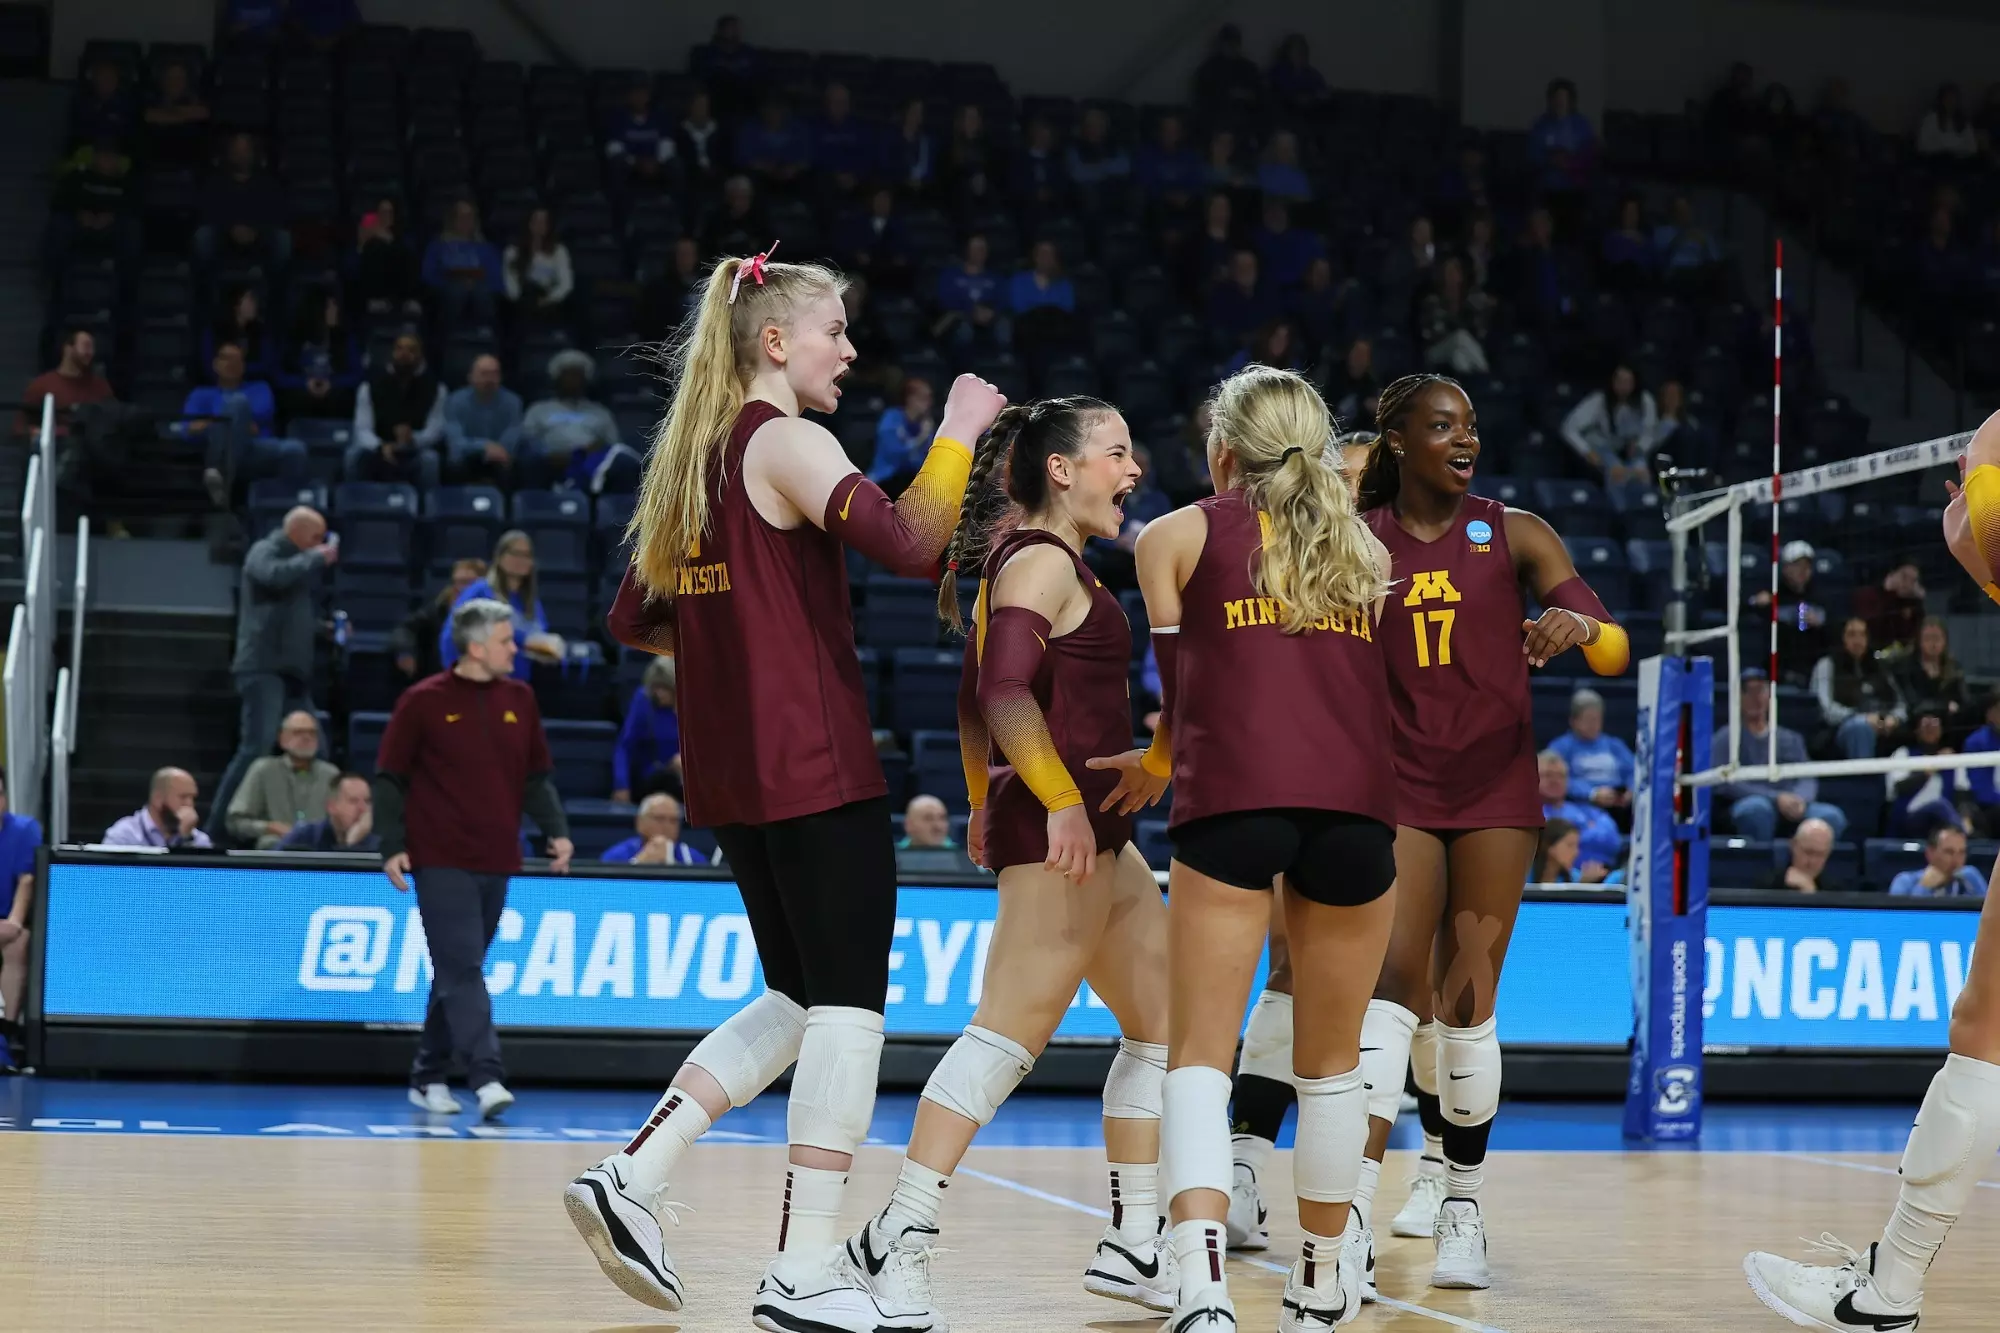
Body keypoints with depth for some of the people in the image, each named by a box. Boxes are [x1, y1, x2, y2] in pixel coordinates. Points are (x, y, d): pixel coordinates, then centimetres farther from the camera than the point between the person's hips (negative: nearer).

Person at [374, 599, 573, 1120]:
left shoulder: (518, 698, 10)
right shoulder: (423, 701, -4)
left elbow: (536, 775, 15)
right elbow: (390, 778, -1)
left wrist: (555, 829, 2)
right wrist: (392, 846, -8)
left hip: (497, 862, 5)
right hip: (441, 862, -5)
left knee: (457, 972, 12)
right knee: (462, 970, -12)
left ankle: (428, 1076, 23)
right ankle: (486, 1078, -20)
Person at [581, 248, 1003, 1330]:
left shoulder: (691, 452, 15)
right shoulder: (786, 442, -9)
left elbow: (632, 621, 21)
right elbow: (908, 544, -23)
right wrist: (958, 434, -10)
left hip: (730, 776, 9)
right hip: (816, 767, -9)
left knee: (800, 997, 17)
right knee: (848, 1006, -4)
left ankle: (632, 1175, 9)